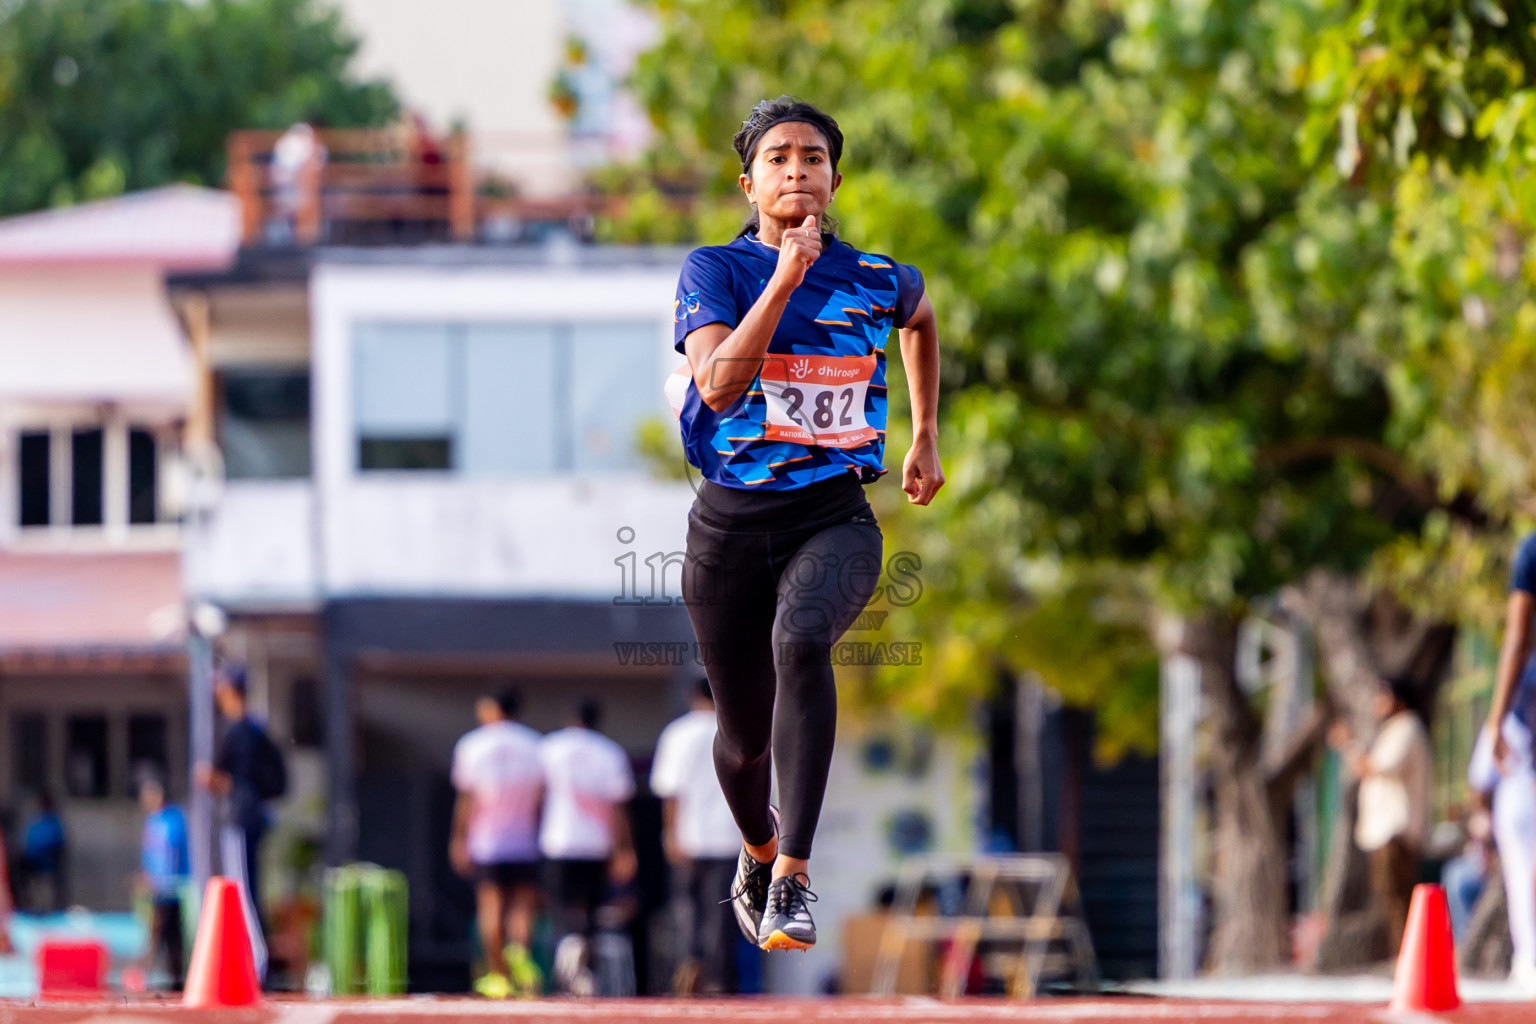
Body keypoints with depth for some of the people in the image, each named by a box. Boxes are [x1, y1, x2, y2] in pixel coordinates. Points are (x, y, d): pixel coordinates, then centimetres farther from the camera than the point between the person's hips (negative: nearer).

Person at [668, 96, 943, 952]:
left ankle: (795, 875, -34)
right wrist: (787, 276, -25)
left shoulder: (876, 279, 4)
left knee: (801, 637, -34)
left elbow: (922, 316, 30)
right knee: (745, 737, 10)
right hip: (730, 526, 1)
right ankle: (758, 847, 47)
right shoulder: (714, 270, -3)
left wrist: (926, 438, 29)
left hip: (834, 519, 0)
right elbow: (720, 384, -21)